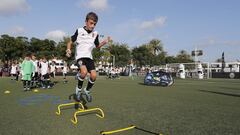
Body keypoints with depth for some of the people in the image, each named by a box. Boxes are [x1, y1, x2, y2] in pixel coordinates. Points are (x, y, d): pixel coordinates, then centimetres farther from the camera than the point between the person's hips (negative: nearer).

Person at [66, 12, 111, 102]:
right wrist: (68, 50, -12)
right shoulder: (79, 31, -3)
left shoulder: (95, 34, 6)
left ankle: (87, 90, 15)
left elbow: (97, 46, 19)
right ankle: (79, 88, -4)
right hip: (80, 56, -4)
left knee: (94, 75, -12)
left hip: (89, 57, 4)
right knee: (84, 72, -31)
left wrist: (104, 42, 0)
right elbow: (70, 42, 6)